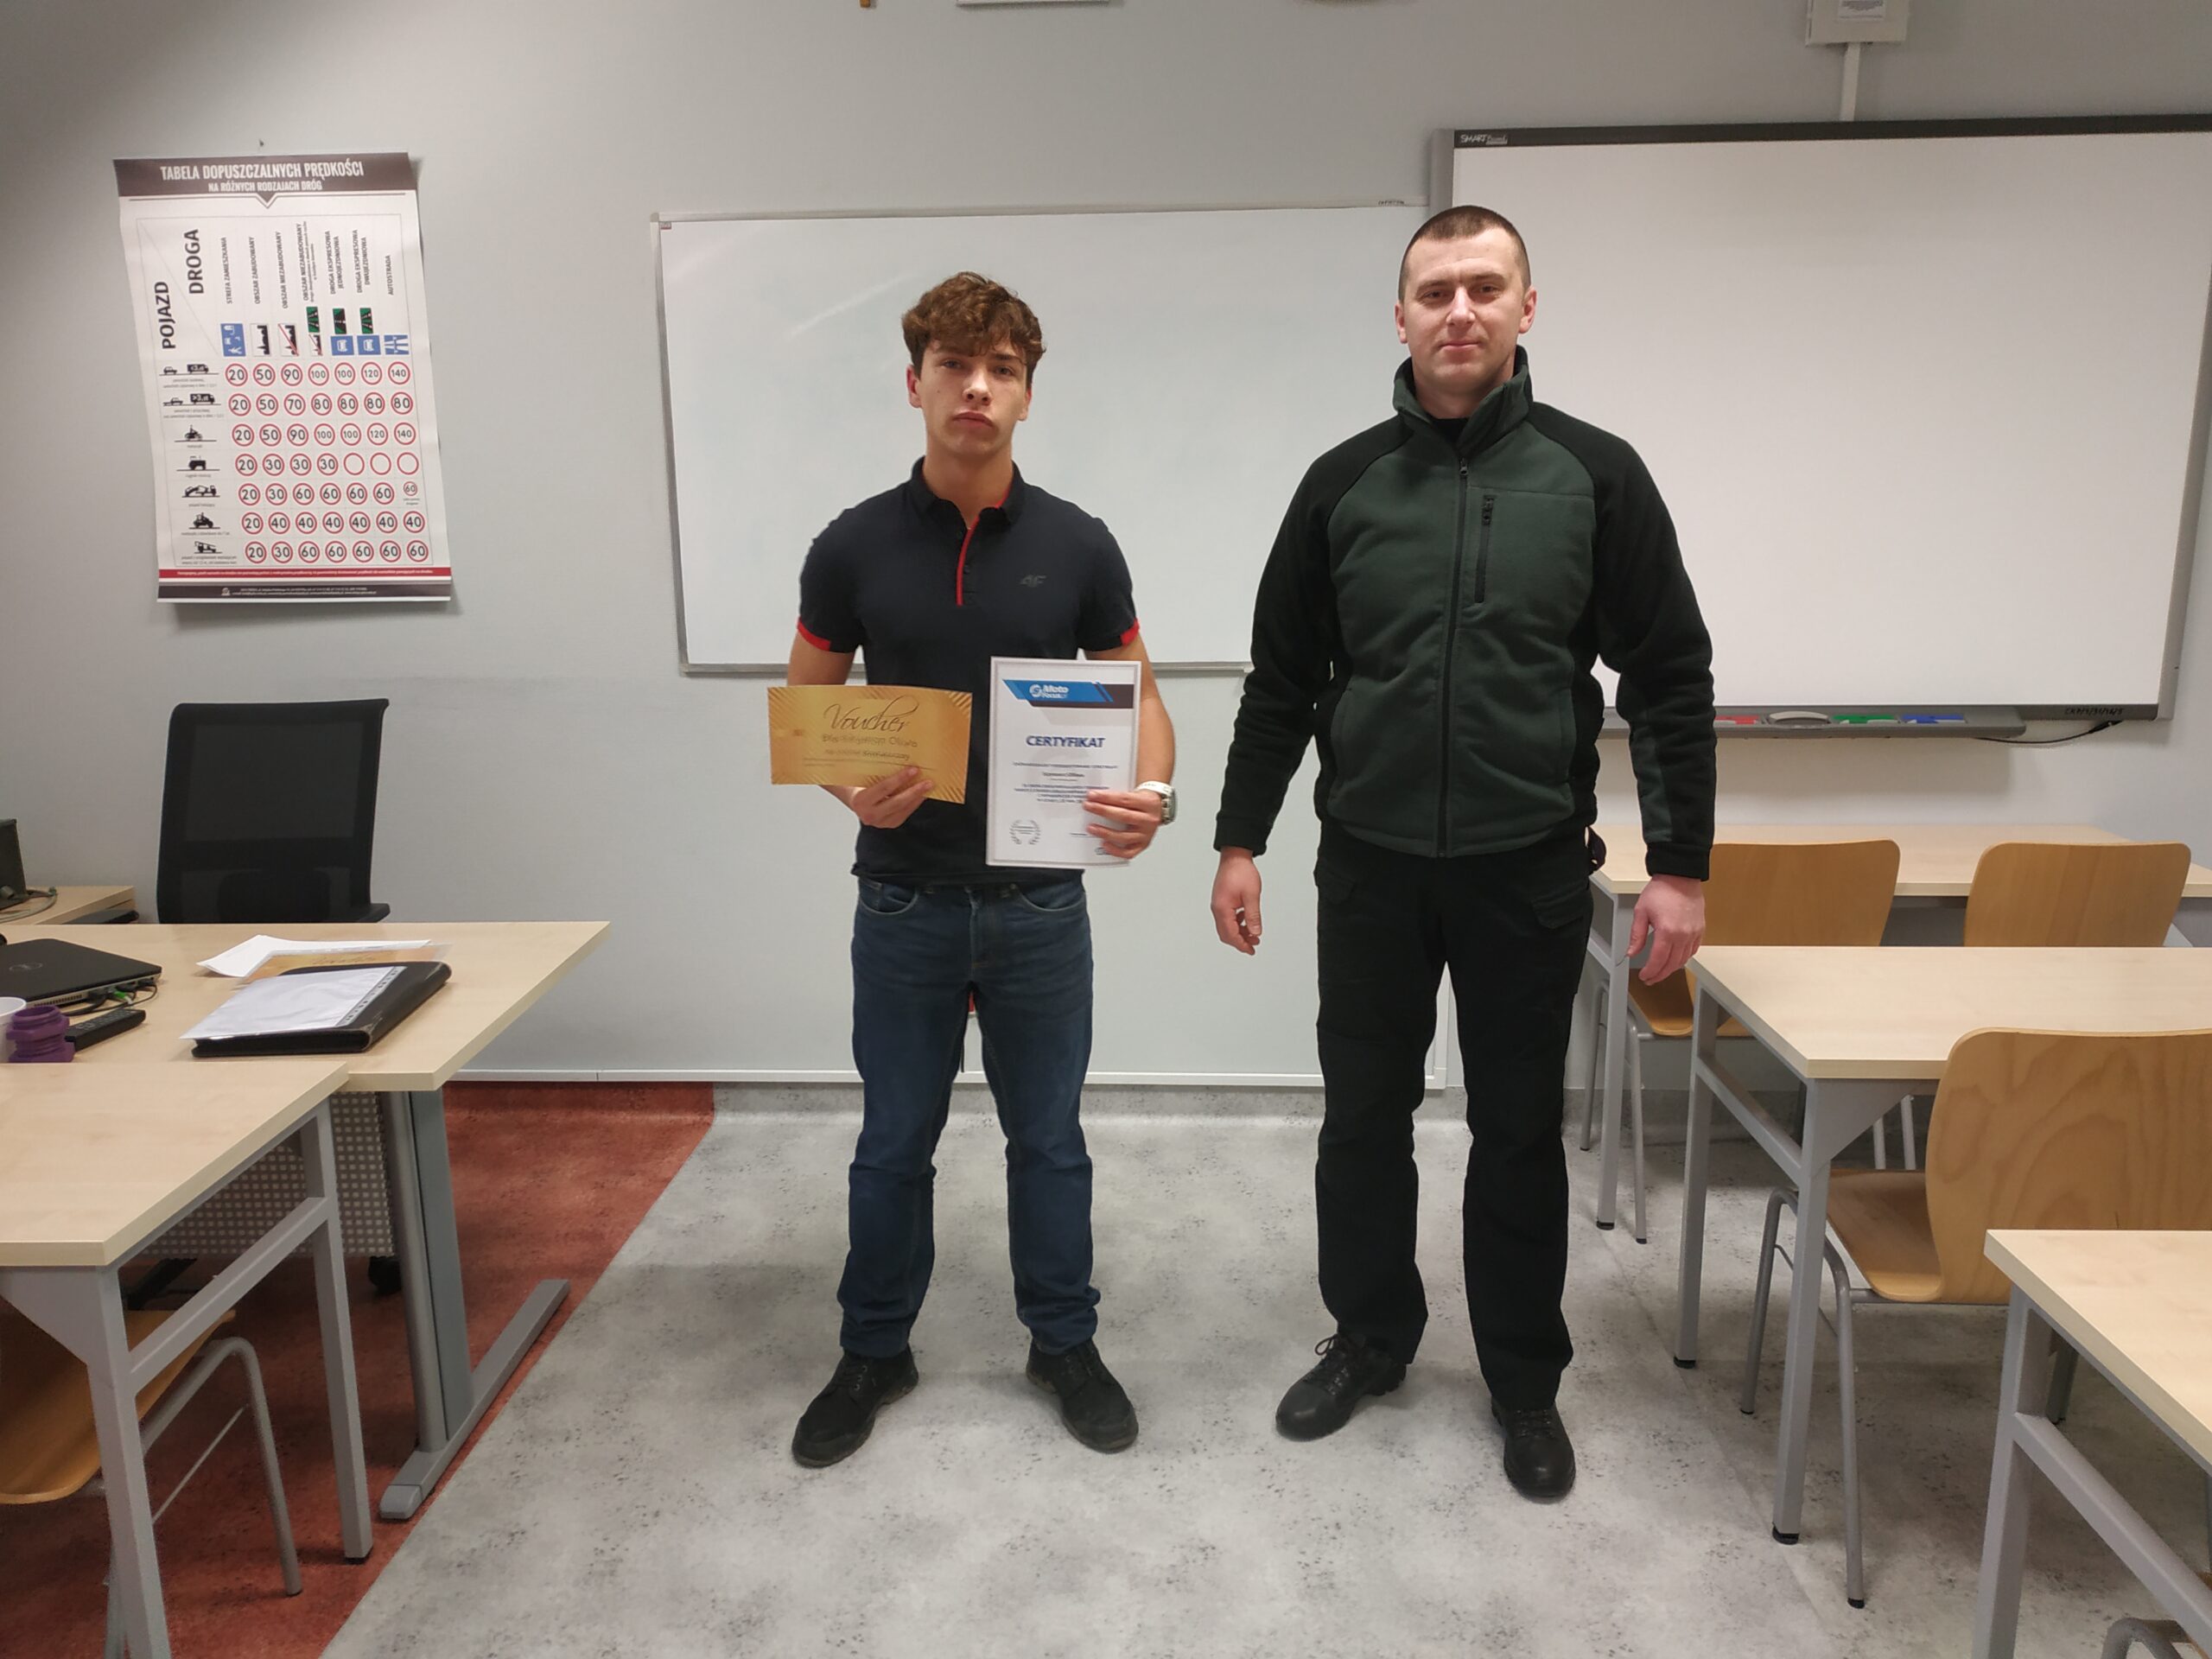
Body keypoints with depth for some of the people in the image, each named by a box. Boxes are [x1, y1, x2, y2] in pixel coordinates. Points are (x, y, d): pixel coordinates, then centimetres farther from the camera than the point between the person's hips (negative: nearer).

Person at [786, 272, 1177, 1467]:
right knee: (893, 1142, 13)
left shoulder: (1077, 545, -3)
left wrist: (1146, 796, -20)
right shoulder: (853, 547, -3)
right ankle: (873, 1351, 32)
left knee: (1046, 1137, 13)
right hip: (905, 902, 0)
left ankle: (1064, 1343, 32)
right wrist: (853, 788, -19)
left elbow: (1137, 700, 2)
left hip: (1038, 900, 0)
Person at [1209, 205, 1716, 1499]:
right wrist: (1241, 838, 3)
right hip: (1370, 860, 2)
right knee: (1364, 1116, 11)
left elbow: (1671, 677, 0)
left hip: (1529, 867, -1)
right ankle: (1371, 1340, 33)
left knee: (1520, 1133, 10)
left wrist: (1680, 864, -5)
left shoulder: (1595, 474, -1)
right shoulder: (1346, 483, 3)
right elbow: (1283, 678, 7)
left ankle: (1526, 1381, 29)